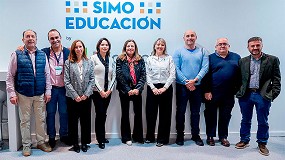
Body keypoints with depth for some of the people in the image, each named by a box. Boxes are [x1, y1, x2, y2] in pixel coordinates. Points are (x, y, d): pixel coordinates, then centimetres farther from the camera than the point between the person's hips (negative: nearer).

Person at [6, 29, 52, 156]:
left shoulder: (42, 55, 6)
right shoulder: (17, 55, -2)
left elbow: (47, 74, 7)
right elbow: (10, 76, -2)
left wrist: (48, 91, 3)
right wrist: (12, 93, -8)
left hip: (40, 94, 2)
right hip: (23, 94, -2)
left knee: (41, 119, 10)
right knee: (25, 120, 8)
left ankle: (41, 142, 27)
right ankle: (26, 145, 21)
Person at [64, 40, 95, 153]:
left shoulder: (89, 62, 6)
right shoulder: (68, 63, 0)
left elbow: (92, 80, 2)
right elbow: (66, 81, -5)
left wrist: (86, 94, -8)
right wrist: (75, 95, -11)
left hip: (86, 97, 2)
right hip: (72, 97, -1)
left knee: (86, 120, 8)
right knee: (73, 121, 7)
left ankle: (85, 143, 21)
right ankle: (75, 143, 20)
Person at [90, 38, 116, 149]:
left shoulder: (111, 60, 12)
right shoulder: (93, 58, -2)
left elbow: (113, 76, 10)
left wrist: (109, 90, -2)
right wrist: (100, 91, -11)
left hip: (108, 92, 4)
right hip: (97, 91, -4)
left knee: (103, 114, 9)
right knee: (100, 114, -5)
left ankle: (102, 137, 20)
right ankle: (100, 139, 5)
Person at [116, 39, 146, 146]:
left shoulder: (140, 60, 7)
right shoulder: (120, 60, 1)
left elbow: (143, 75, 2)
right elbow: (119, 76, -5)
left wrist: (138, 88, -12)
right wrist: (128, 90, -12)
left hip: (136, 90, 2)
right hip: (124, 91, -2)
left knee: (138, 113, 4)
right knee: (125, 113, 7)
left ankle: (138, 137, 18)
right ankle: (126, 138, 17)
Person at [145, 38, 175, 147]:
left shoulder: (169, 58, 5)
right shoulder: (150, 59, 8)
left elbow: (172, 75, -1)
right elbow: (147, 75, 2)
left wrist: (164, 88, -10)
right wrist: (153, 88, -9)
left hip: (166, 88, -1)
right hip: (152, 88, 1)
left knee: (165, 114, 3)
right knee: (150, 113, 4)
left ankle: (162, 139, 14)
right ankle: (150, 137, 21)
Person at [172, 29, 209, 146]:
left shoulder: (202, 51, 7)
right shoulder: (178, 52, 2)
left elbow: (205, 67, -3)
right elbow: (176, 69, -6)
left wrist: (195, 80, -16)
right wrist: (186, 82, -14)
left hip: (197, 86, 2)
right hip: (182, 86, -1)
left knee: (196, 112, 10)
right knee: (180, 111, 4)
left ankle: (196, 135, 22)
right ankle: (180, 135, 16)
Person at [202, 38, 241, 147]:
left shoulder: (236, 57, 10)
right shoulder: (211, 58, 2)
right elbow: (206, 75, -2)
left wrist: (238, 89, 2)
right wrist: (206, 91, -9)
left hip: (229, 94, 2)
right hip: (212, 93, -2)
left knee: (225, 116, 9)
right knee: (211, 115, 5)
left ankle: (223, 137, 22)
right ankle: (210, 136, 18)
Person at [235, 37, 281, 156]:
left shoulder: (272, 60, 1)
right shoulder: (243, 61, 8)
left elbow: (276, 79, -1)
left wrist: (273, 94, -9)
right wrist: (238, 92, 0)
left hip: (263, 95, -2)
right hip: (246, 95, 2)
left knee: (263, 122, 8)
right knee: (245, 120, 13)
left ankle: (262, 144, 23)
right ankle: (244, 140, 28)